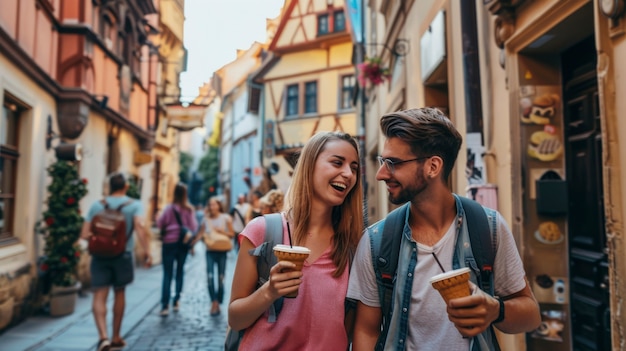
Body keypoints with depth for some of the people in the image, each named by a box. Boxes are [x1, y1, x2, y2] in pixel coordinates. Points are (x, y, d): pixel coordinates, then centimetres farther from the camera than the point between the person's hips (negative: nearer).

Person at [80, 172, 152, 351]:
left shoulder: (97, 205, 4)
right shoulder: (134, 205, -3)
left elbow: (85, 234, 0)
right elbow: (140, 227, -20)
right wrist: (147, 251, -20)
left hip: (100, 255, 0)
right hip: (123, 255, 0)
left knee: (99, 297, 1)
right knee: (119, 293, 16)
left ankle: (103, 336, -17)